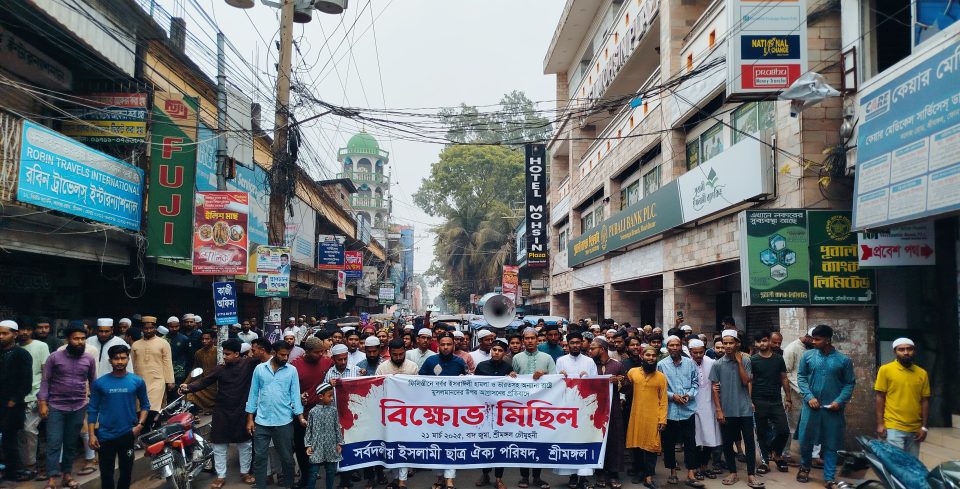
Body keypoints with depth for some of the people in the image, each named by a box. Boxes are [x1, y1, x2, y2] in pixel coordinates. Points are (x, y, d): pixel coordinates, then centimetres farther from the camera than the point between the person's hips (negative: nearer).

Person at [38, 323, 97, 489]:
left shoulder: (89, 359, 2)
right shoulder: (55, 357, -5)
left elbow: (93, 382, 10)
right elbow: (45, 380, -2)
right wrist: (43, 403, -8)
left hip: (79, 408, 2)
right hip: (56, 407, -2)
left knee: (71, 443, 10)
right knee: (54, 443, -4)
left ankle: (67, 474, 21)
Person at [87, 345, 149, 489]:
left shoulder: (137, 381, -4)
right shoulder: (100, 383, -5)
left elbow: (145, 404, 5)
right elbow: (93, 410, -1)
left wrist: (140, 424, -8)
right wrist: (91, 435, -5)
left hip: (128, 434, 1)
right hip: (106, 435, -1)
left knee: (126, 470, 14)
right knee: (106, 472, 7)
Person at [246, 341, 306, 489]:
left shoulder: (292, 370, 0)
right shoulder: (259, 369, 1)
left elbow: (295, 394, 0)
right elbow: (253, 394, 4)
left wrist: (300, 417, -9)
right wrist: (250, 419, 2)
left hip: (284, 422, 0)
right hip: (261, 421, 0)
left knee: (287, 458, 10)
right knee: (260, 457, 6)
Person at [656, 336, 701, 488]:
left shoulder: (690, 363, 5)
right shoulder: (661, 365, -1)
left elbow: (695, 382, 8)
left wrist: (689, 394, -8)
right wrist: (672, 396, -12)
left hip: (688, 409, 1)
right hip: (669, 409, -1)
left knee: (690, 442, 1)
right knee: (669, 442, 7)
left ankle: (691, 475, 7)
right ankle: (673, 472, 20)